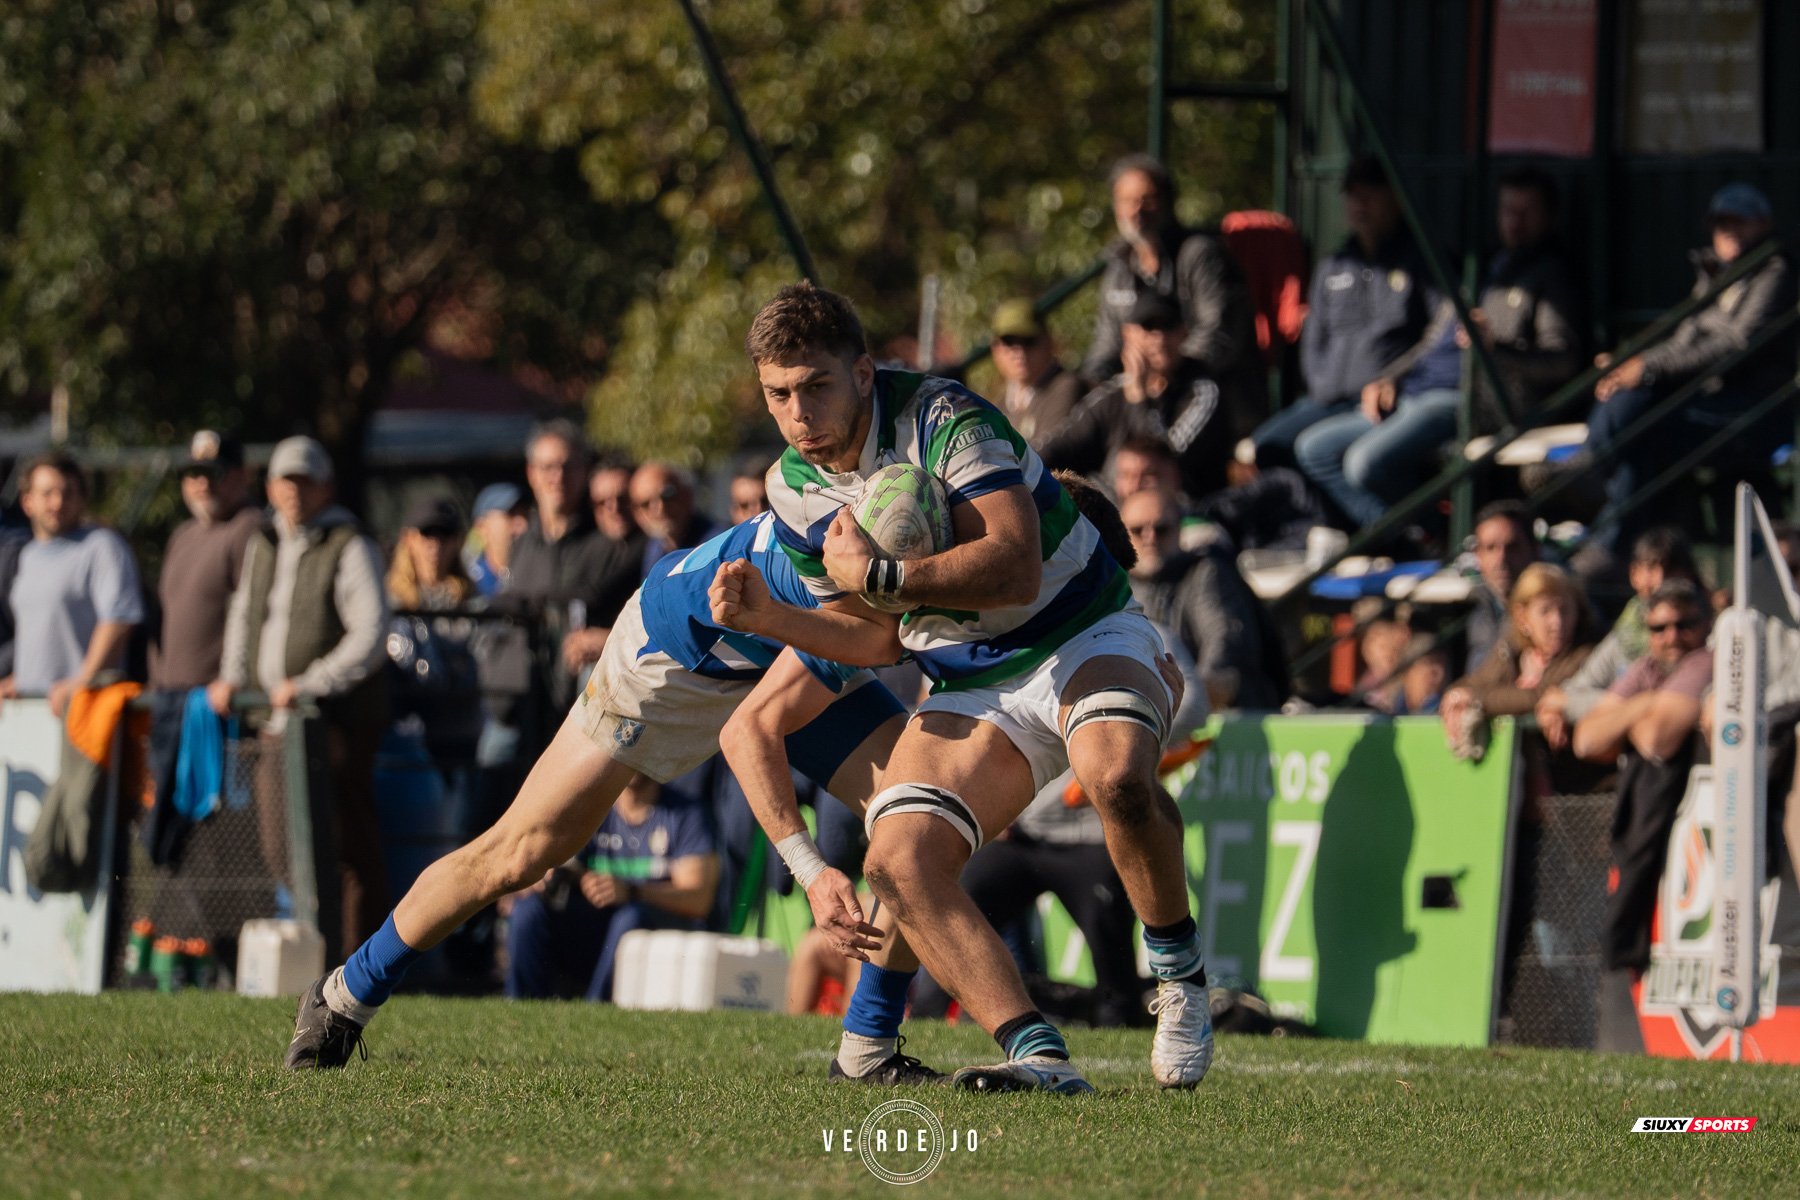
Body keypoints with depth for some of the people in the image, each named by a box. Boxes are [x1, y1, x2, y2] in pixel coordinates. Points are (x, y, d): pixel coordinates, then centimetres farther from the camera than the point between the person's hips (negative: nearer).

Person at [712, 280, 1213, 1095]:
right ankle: (1039, 1056, -27)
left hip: (1082, 637, -5)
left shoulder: (943, 418, -19)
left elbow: (1015, 569, -29)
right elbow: (880, 637, 10)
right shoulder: (793, 492, 1)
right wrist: (767, 616, -5)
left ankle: (1177, 969, -12)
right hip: (973, 688, 5)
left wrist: (875, 577, -27)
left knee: (1118, 777, -38)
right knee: (898, 861, -21)